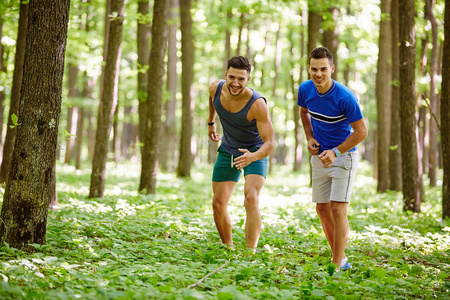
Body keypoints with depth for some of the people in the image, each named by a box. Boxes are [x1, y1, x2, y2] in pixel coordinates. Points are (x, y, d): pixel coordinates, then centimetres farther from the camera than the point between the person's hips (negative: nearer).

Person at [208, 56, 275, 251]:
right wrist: (211, 123, 24)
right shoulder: (215, 88, -17)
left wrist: (253, 156, -52)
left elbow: (270, 143, -33)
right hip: (228, 149, 5)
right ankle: (228, 249, 25)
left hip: (255, 151, -5)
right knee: (218, 204, 4)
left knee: (251, 199, -27)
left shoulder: (257, 104, -33)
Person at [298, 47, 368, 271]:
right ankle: (341, 259, 23)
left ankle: (338, 266, -6)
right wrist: (310, 138, 1)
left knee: (338, 210, -13)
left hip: (344, 155, -6)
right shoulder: (305, 89, -7)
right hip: (320, 156, 6)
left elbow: (361, 132, -17)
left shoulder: (345, 97, -24)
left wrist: (335, 152, -23)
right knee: (322, 209, 9)